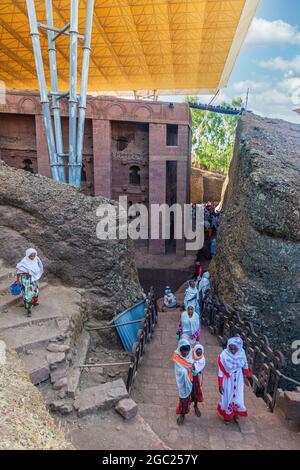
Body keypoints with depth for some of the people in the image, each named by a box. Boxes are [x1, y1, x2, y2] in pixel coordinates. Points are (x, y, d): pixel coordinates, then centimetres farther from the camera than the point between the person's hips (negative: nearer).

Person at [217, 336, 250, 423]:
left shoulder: (241, 353, -19)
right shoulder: (224, 355, -28)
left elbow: (245, 365, 0)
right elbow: (221, 371, -19)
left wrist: (245, 377, 11)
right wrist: (220, 385, -14)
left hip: (238, 379, 3)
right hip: (228, 380, -3)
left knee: (237, 396, 18)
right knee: (227, 397, 14)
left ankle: (235, 412, 48)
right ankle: (227, 415, 41)